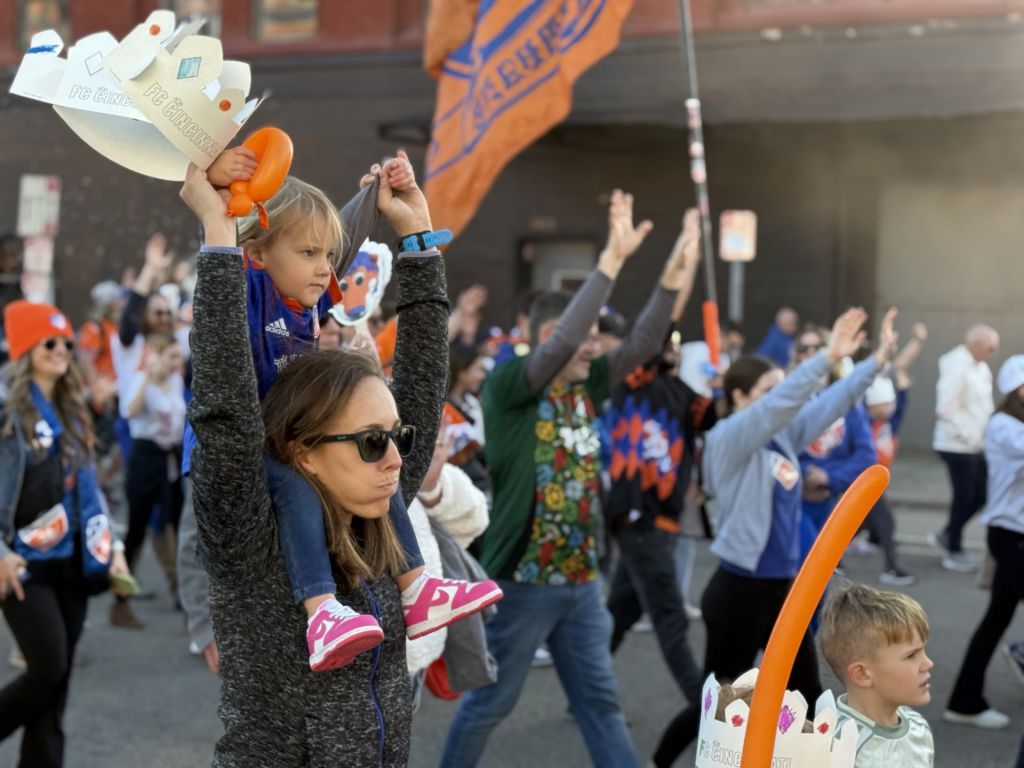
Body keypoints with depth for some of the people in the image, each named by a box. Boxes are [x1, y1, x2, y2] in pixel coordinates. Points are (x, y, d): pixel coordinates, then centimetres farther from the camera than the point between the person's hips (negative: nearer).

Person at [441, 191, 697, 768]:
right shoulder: (507, 387, -13)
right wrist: (612, 260, -28)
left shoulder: (584, 388, 8)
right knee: (490, 704, 7)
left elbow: (642, 346, 1)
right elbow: (564, 339, -27)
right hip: (523, 580, -6)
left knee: (600, 702, 12)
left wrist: (673, 278, -12)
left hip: (581, 580, 7)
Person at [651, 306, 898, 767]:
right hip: (740, 589, -7)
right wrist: (828, 357, -37)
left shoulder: (784, 436, 6)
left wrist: (877, 360, -5)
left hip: (782, 587, 7)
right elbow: (777, 404, -29)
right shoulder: (728, 437, -15)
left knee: (807, 692, 16)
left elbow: (832, 402, 5)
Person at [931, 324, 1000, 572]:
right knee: (964, 498, 1)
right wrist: (968, 435, -17)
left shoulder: (980, 368, 10)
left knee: (980, 495, 11)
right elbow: (947, 409, -22)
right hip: (957, 446, -9)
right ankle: (954, 553, 16)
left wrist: (986, 433, 5)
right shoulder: (957, 367, -18)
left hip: (975, 446, 9)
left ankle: (946, 536, 28)